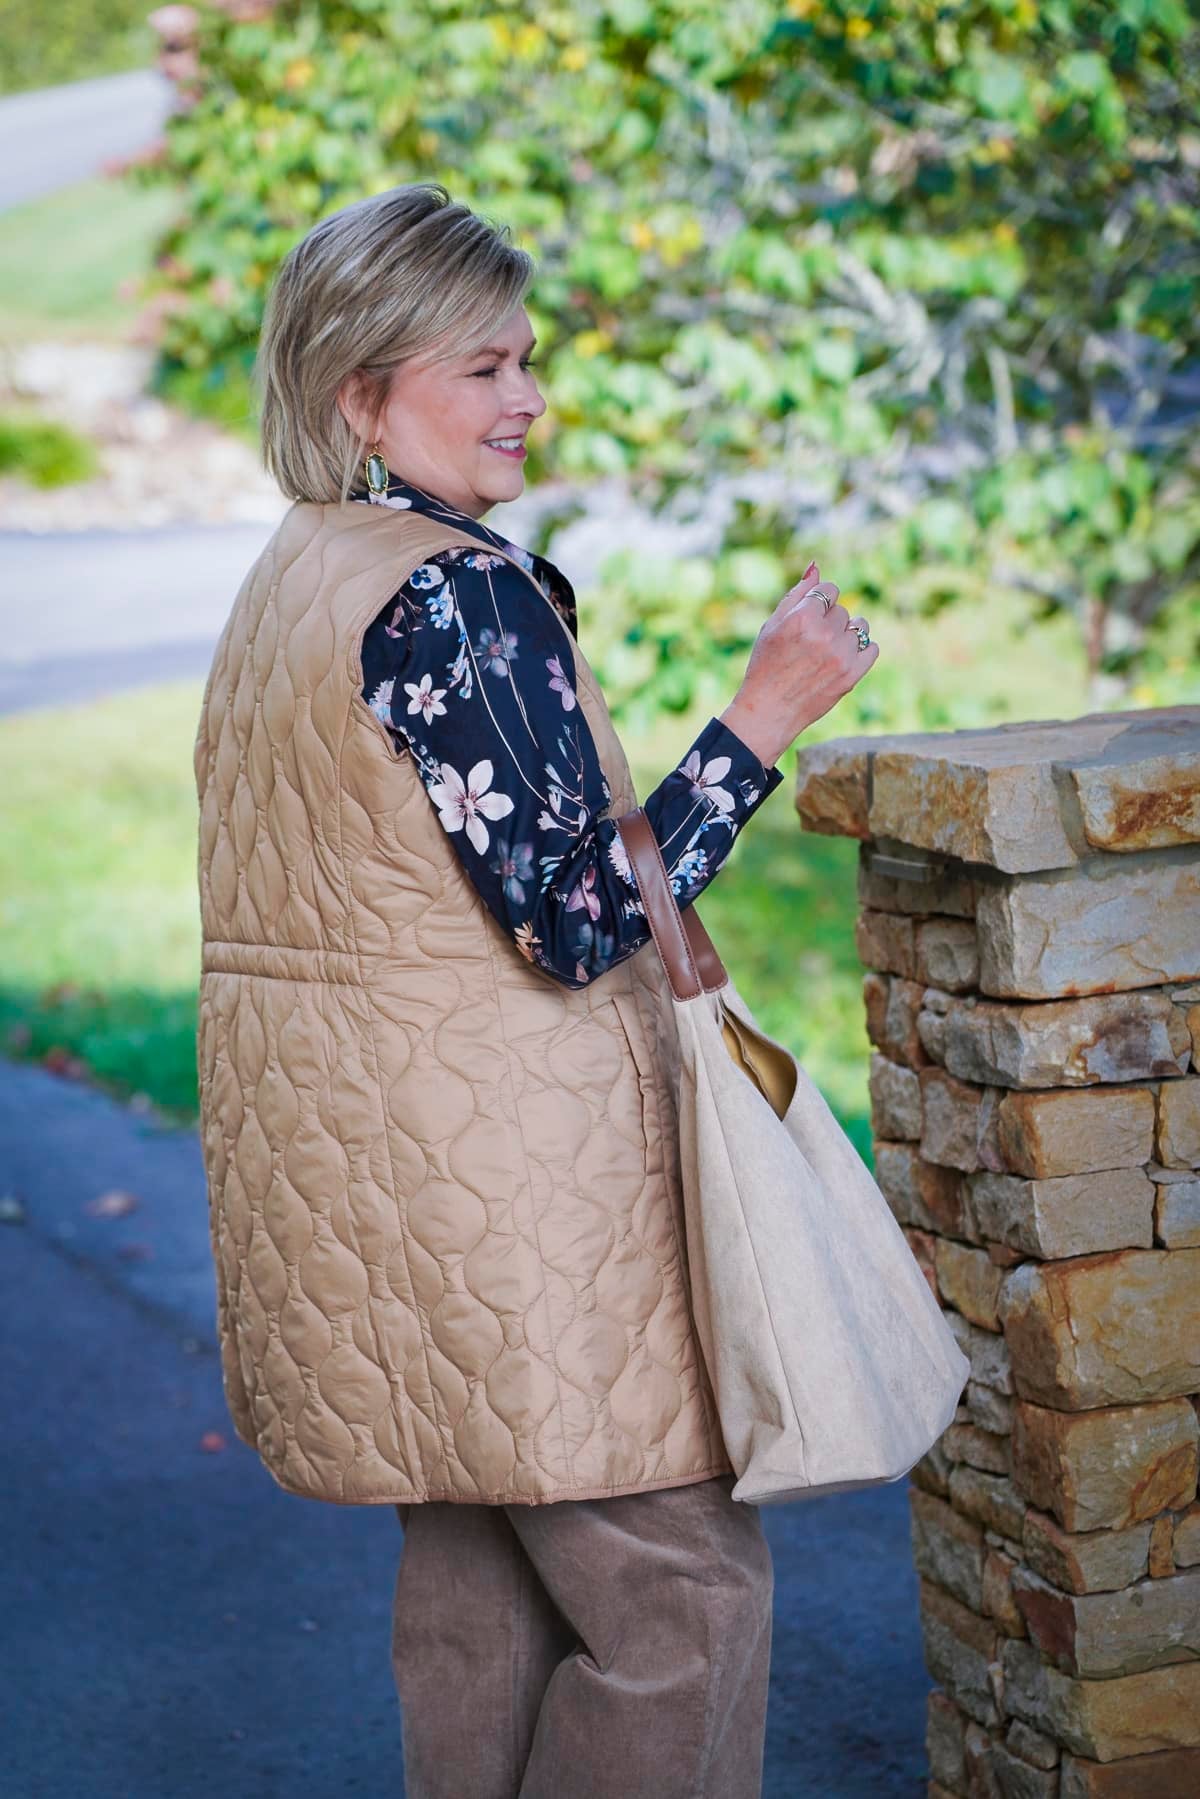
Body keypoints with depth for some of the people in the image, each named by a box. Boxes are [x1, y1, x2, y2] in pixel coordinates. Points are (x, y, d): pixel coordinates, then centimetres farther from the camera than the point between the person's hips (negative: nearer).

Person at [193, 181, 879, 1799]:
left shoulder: (284, 584, 12)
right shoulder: (462, 588, -18)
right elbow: (581, 920, -22)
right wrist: (767, 715, -20)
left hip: (335, 1158, 10)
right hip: (495, 1166, -10)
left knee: (476, 1570, 17)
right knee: (681, 1586, -1)